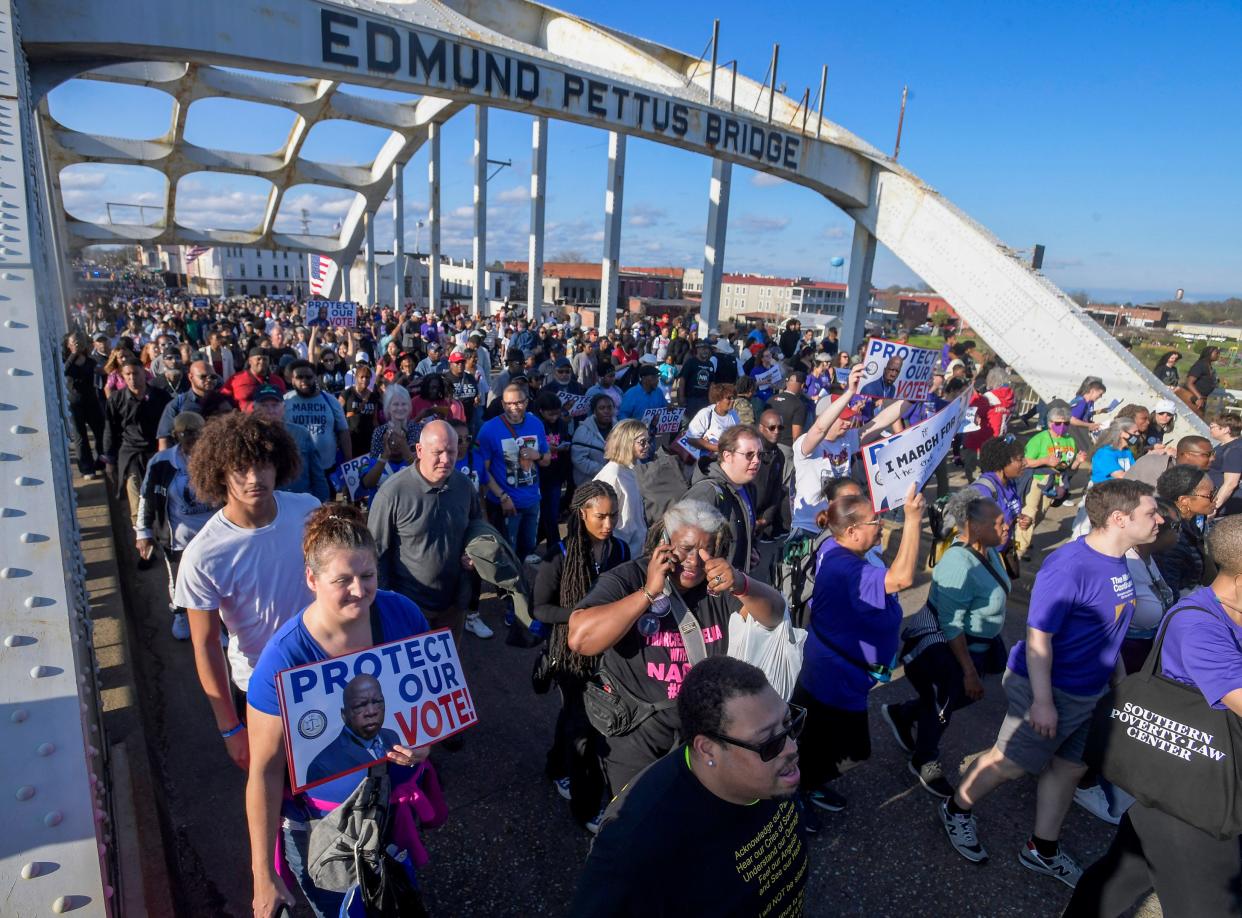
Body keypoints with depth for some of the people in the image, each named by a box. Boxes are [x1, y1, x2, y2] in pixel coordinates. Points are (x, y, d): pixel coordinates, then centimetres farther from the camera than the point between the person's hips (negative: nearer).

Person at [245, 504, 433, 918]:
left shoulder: (402, 613, -19)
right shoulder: (283, 660, -28)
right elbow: (264, 772, -19)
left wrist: (426, 737, -21)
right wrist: (263, 876, -12)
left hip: (403, 801, 4)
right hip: (323, 824, -3)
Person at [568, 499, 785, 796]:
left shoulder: (717, 583, -6)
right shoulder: (627, 579, -18)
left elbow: (774, 614, -14)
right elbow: (579, 639, -31)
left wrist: (742, 586, -35)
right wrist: (648, 593, -35)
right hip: (635, 731, -4)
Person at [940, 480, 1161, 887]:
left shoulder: (1117, 561, 0)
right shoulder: (1069, 566, -28)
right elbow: (1038, 637, -25)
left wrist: (1119, 677, 19)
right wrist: (1042, 701, -23)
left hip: (1090, 692, 9)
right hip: (1050, 690, -8)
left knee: (1070, 767, 18)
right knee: (1011, 762, 8)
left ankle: (1042, 849, 36)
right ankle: (957, 810, 32)